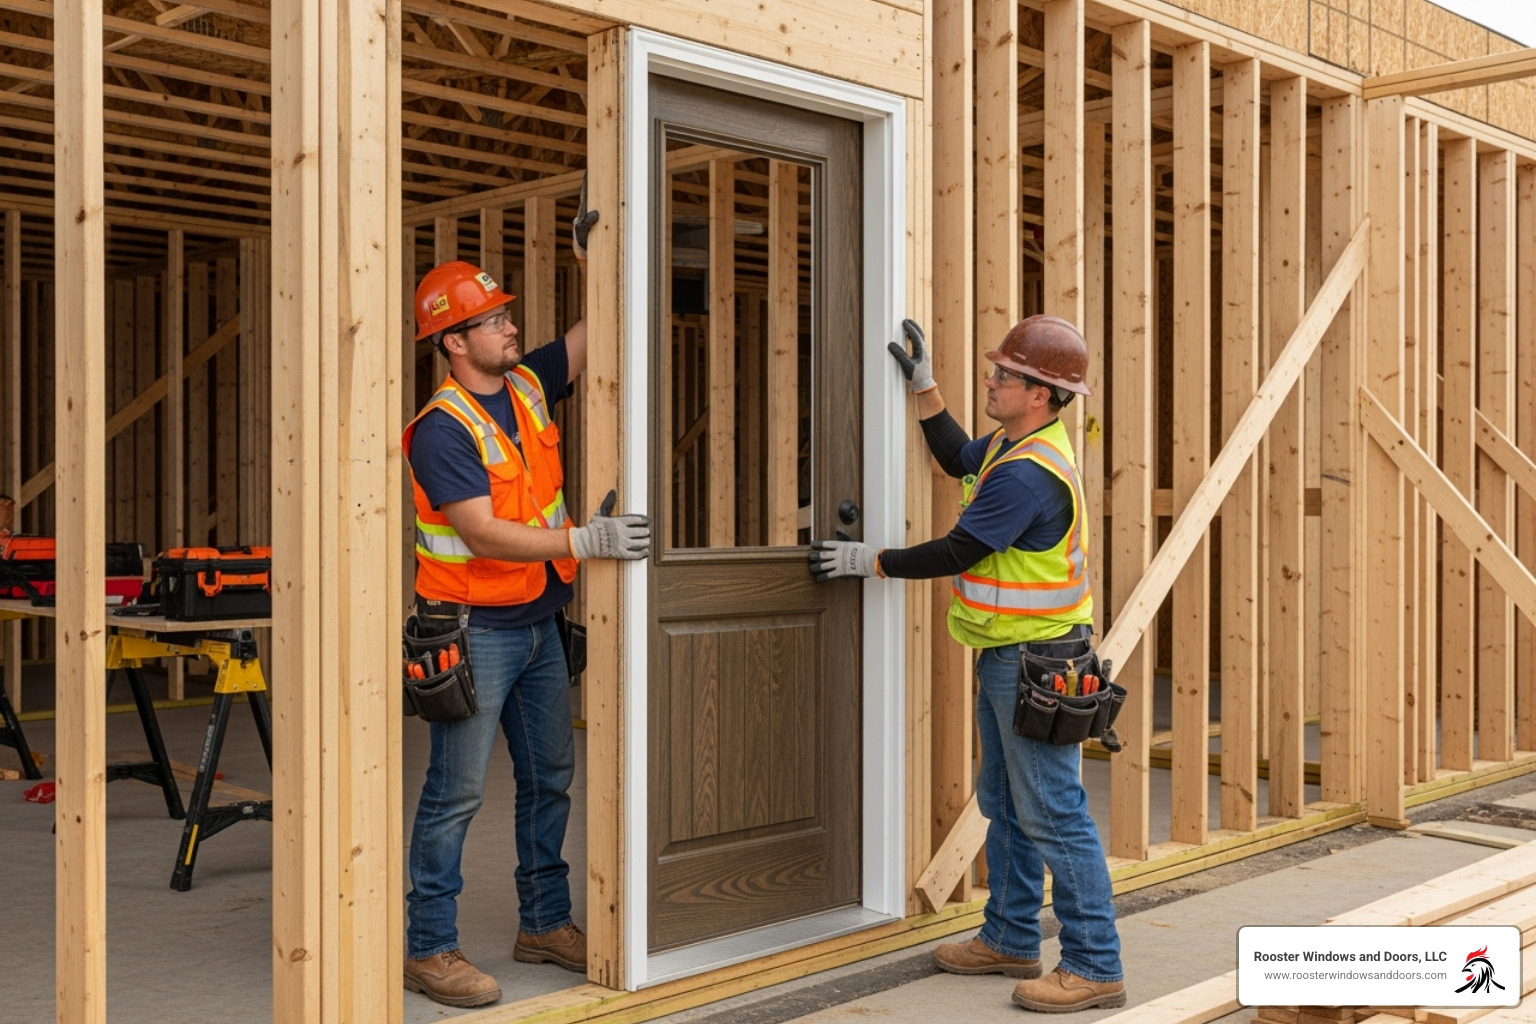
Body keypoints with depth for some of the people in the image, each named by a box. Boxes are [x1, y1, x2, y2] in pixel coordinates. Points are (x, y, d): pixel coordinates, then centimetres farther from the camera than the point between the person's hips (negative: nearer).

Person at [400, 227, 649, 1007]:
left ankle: (545, 923, 29)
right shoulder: (442, 430, -18)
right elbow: (485, 536, -25)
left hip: (538, 623, 8)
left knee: (549, 778, 15)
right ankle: (429, 949, 7)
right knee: (457, 790, -3)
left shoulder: (527, 385, 5)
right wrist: (587, 541, -30)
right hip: (475, 629, -8)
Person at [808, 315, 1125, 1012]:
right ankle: (1009, 941, 29)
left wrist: (868, 561, -7)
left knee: (1053, 815, -7)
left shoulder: (1027, 472, -23)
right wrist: (923, 385, 21)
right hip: (1004, 659, 11)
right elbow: (958, 458, 28)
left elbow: (955, 553, -18)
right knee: (1005, 806, 18)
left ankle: (1095, 968, 0)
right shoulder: (1016, 445, 9)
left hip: (1036, 660, -11)